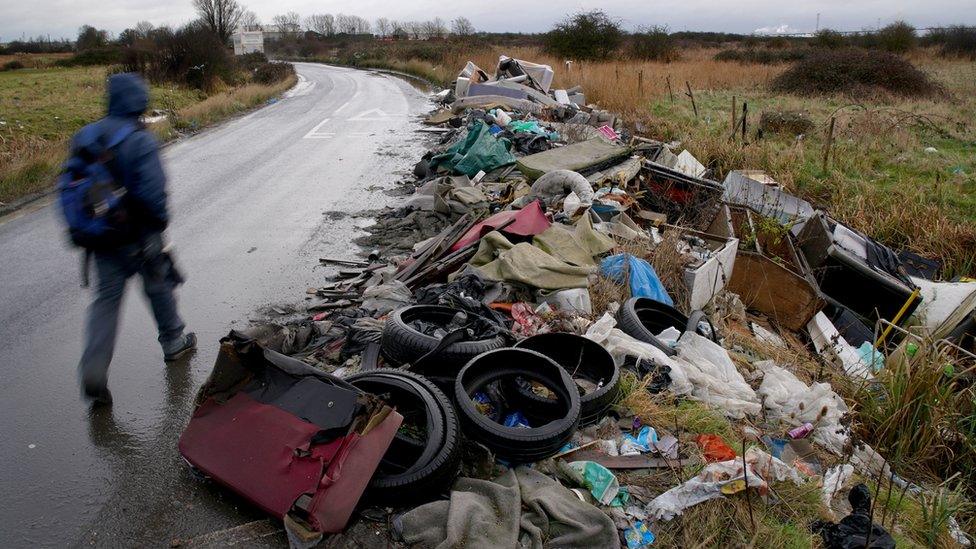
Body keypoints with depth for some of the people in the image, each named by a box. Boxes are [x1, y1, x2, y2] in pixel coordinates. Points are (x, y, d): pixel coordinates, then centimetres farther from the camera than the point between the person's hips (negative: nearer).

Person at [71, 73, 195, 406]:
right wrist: (161, 220, -4)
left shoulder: (85, 137, 4)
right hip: (139, 237, -5)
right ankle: (174, 343, 36)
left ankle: (93, 374, 1)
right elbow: (153, 191, -23)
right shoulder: (140, 140, -17)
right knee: (159, 288, 16)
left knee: (106, 299, 9)